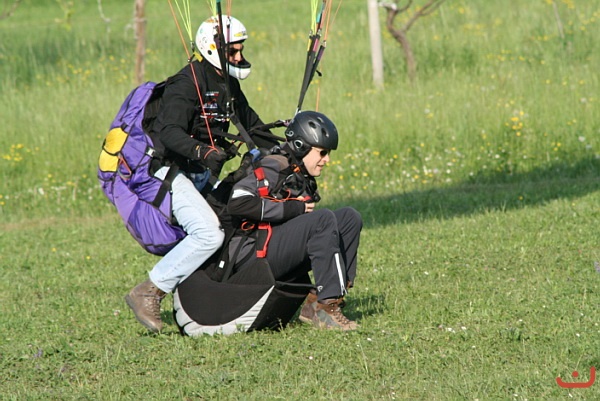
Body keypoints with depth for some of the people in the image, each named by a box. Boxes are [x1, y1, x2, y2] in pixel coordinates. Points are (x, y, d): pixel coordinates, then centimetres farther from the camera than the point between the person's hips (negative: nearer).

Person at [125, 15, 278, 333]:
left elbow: (252, 126, 26)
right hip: (170, 172, -10)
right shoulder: (186, 85, -17)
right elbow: (170, 132, -31)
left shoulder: (229, 86, 13)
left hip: (203, 176, 10)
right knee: (209, 233, -27)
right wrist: (203, 152, -47)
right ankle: (147, 294, -20)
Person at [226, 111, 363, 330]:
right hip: (250, 256, -9)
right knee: (324, 219, -25)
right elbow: (238, 202, -25)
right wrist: (294, 208, -19)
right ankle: (324, 305, -27)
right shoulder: (275, 169, -10)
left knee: (349, 218, 1)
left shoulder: (303, 177, 18)